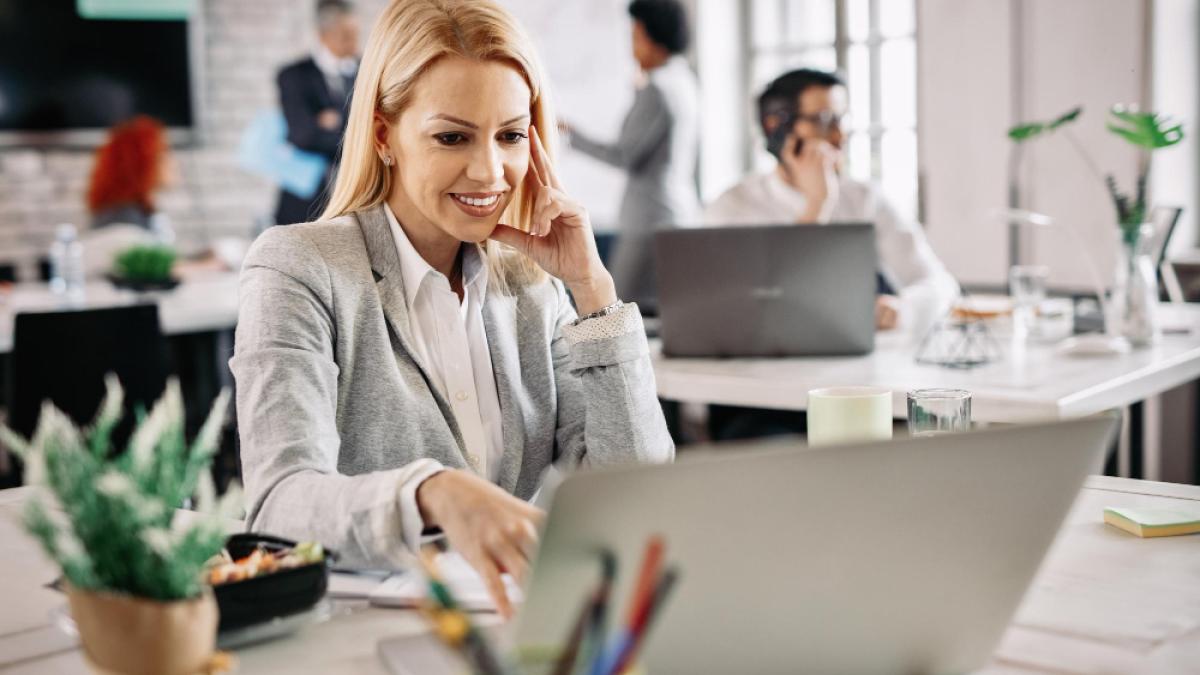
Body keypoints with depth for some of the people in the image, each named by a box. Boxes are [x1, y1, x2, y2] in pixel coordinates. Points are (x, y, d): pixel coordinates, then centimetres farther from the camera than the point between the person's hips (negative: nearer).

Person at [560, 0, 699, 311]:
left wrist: (572, 135, -5)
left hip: (652, 219, -10)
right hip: (683, 213, 10)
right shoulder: (685, 81, 13)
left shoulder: (656, 89, -14)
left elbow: (625, 156, -14)